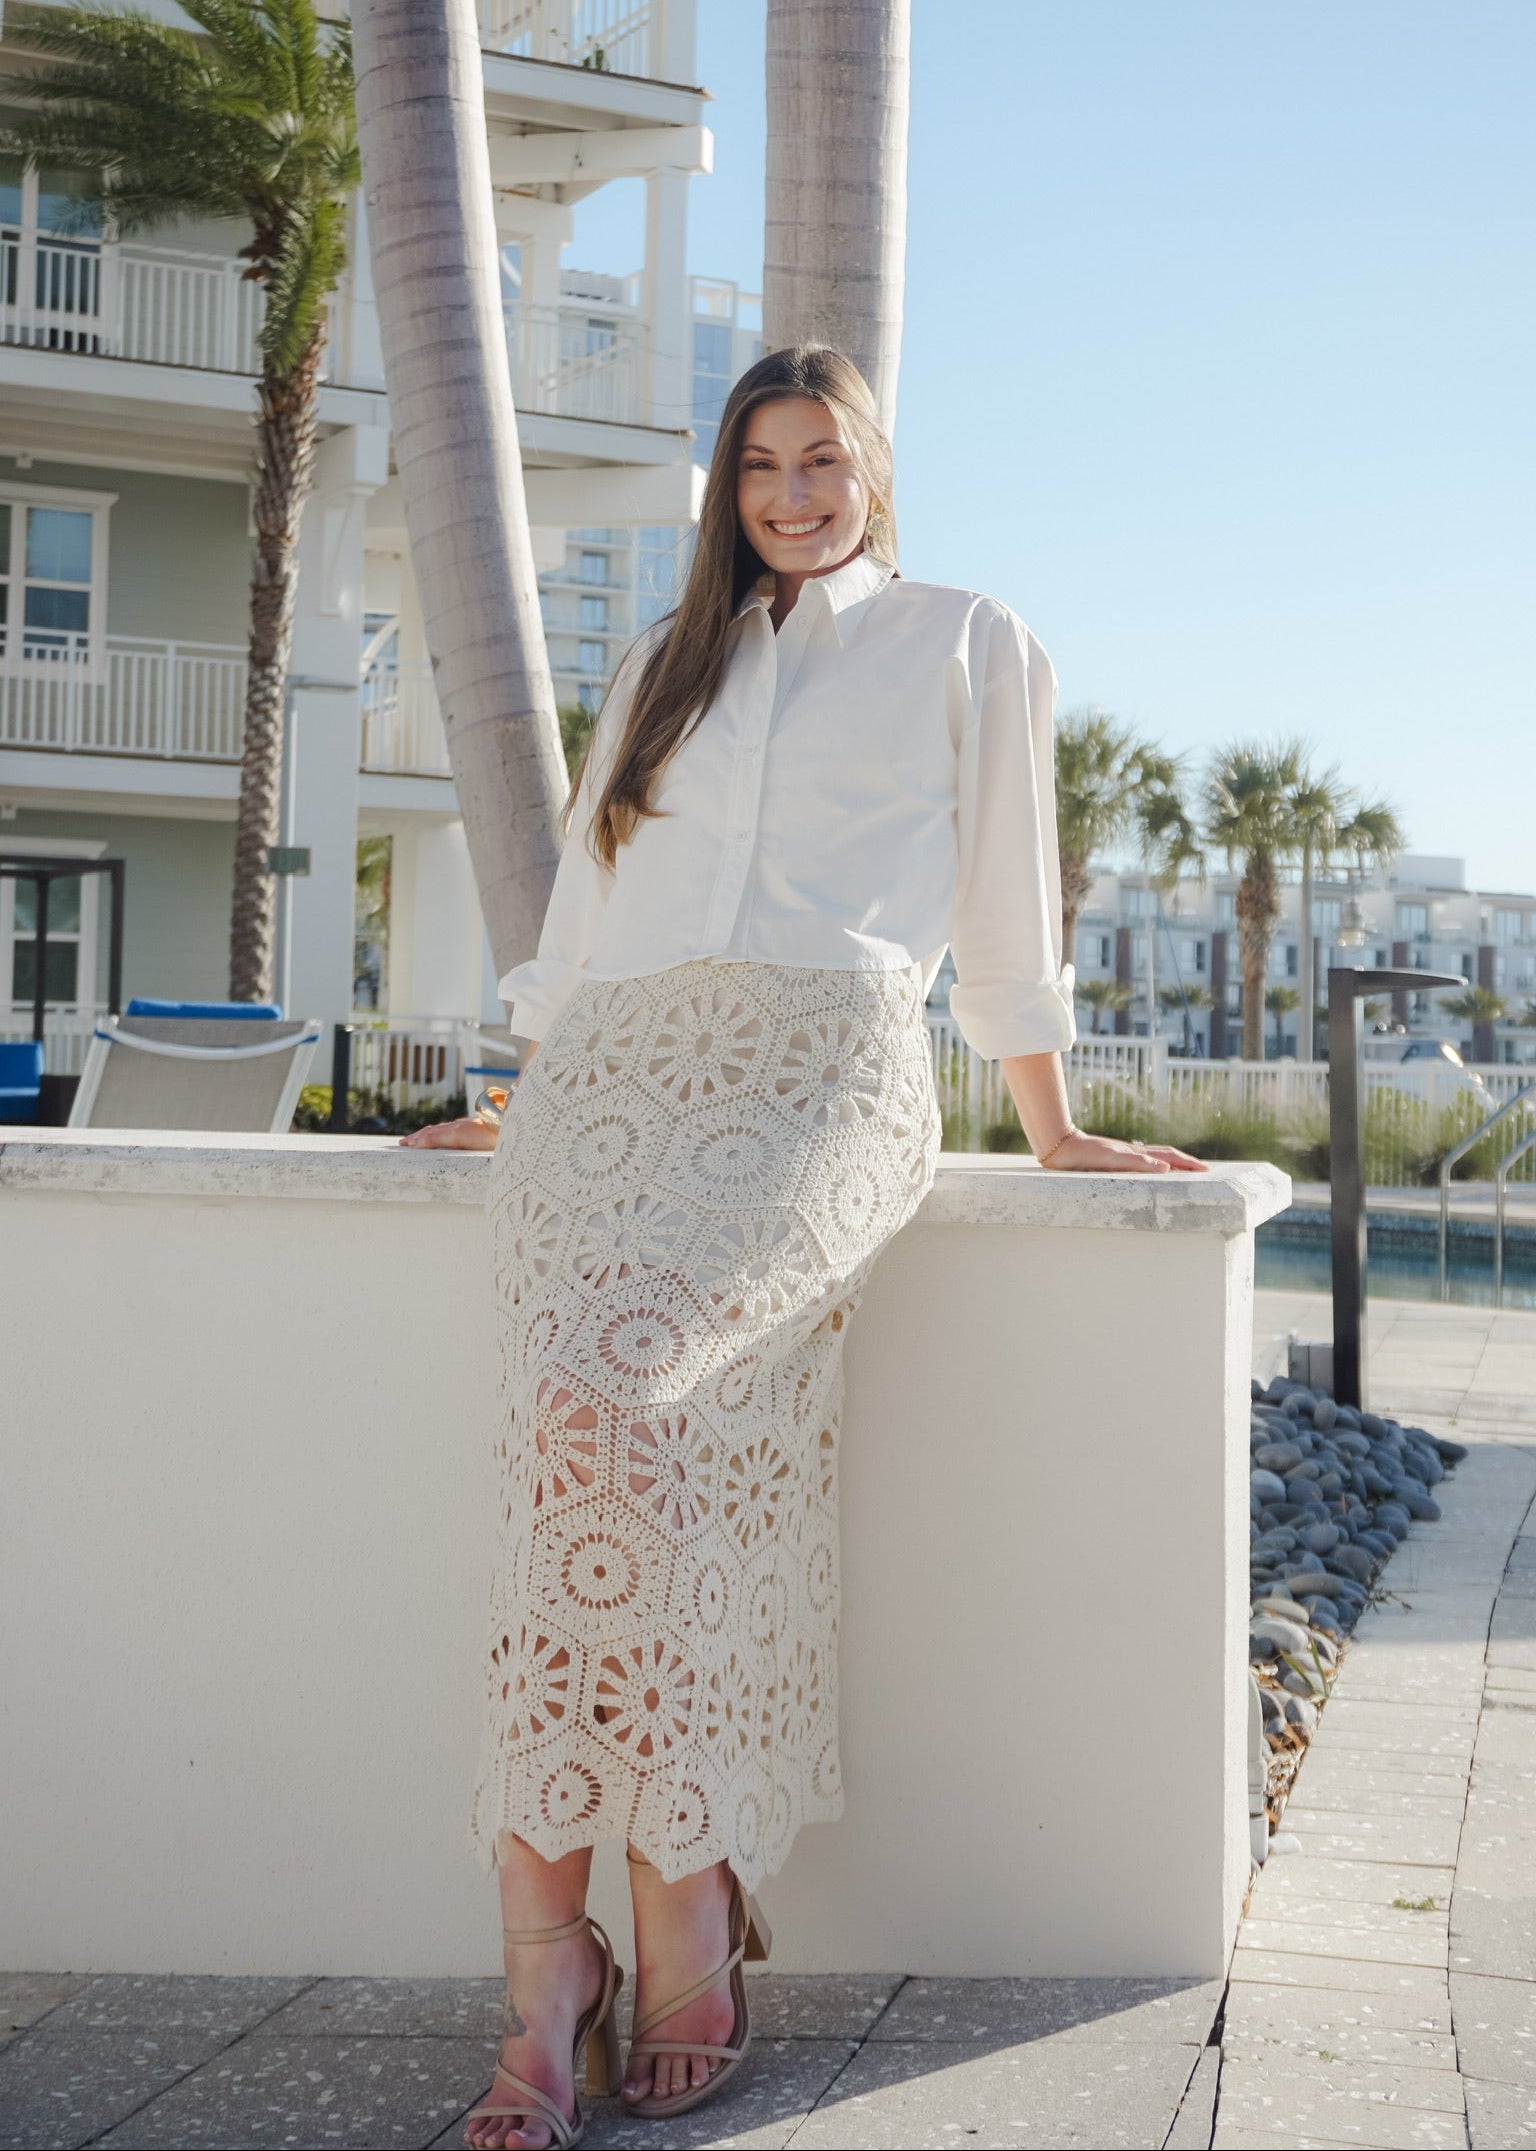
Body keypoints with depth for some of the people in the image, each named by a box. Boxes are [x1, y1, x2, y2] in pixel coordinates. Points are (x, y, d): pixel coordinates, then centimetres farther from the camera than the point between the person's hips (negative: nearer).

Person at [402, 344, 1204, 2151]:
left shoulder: (970, 646, 19)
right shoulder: (664, 662, 29)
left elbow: (1004, 904, 19)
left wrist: (1052, 1128, 19)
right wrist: (531, 1102, 32)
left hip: (823, 1072, -3)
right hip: (619, 1068, 4)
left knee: (613, 1393, -30)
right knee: (577, 1439, -24)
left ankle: (557, 1948, -22)